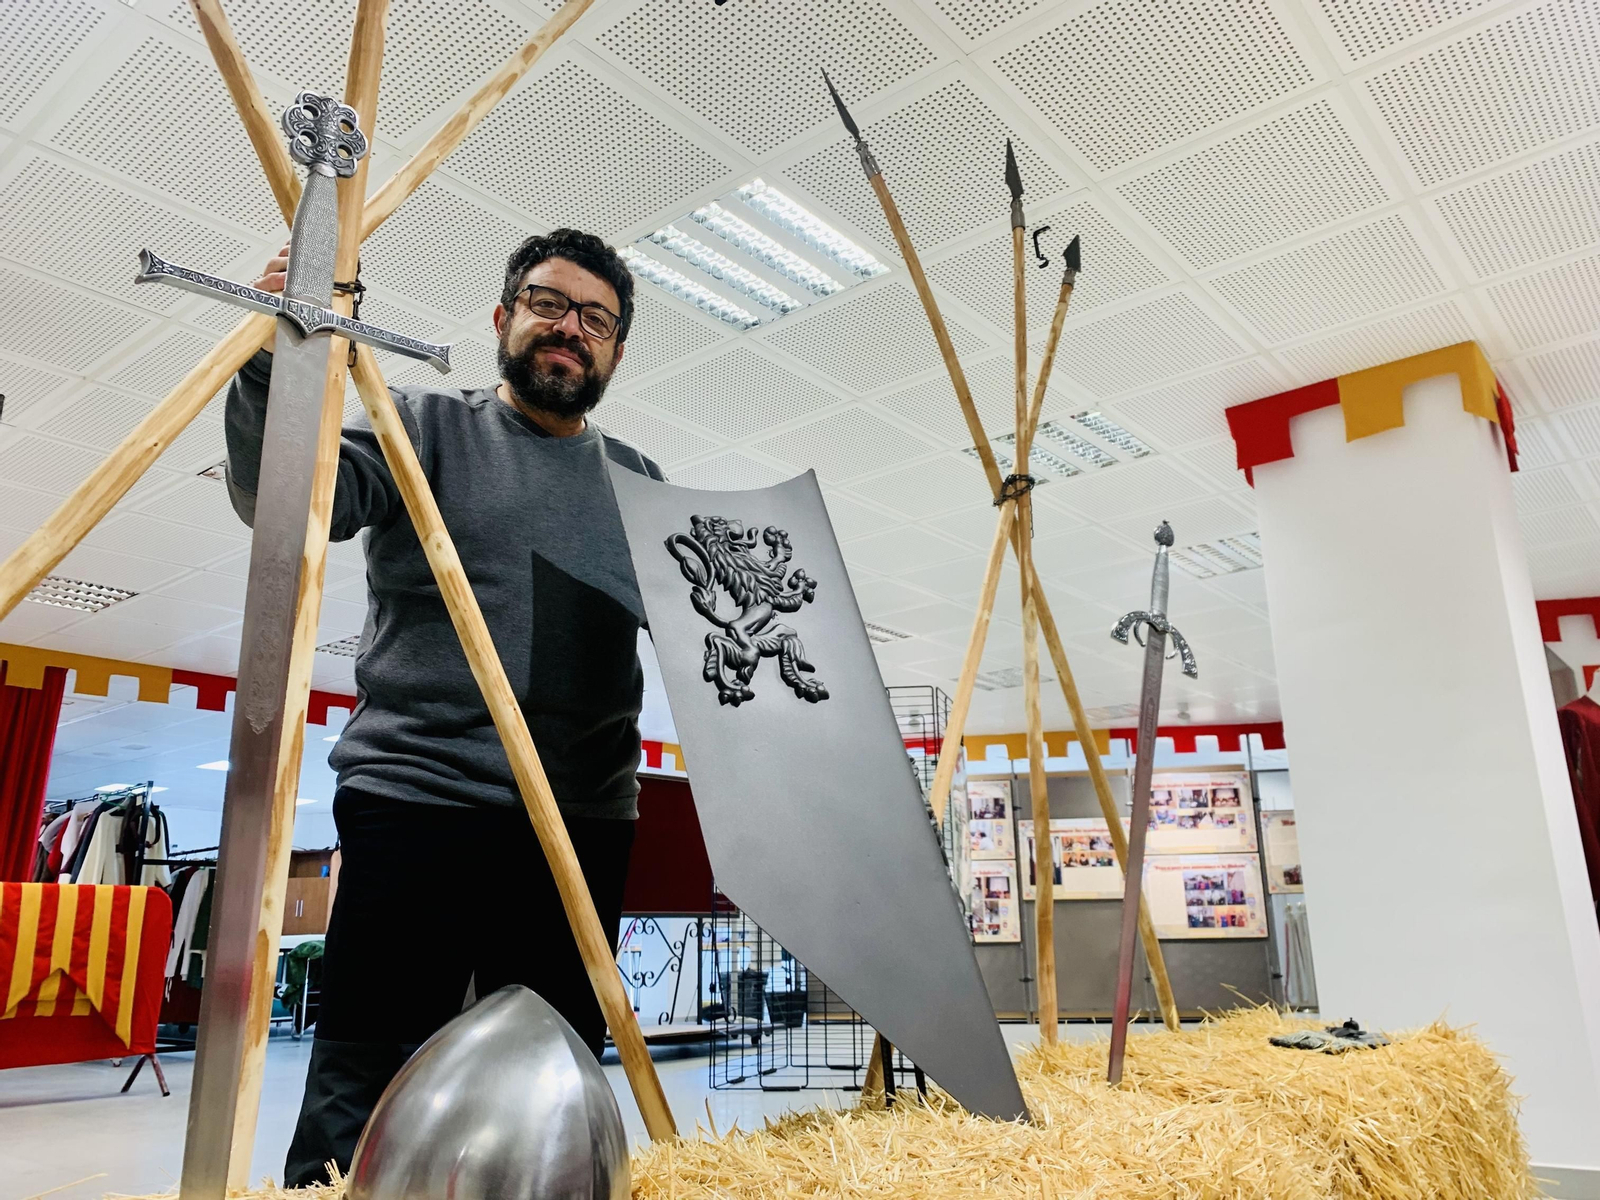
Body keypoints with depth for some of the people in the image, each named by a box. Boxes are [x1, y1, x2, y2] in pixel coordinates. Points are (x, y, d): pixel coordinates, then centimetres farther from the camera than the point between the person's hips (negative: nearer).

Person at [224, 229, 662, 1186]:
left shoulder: (637, 481, 19)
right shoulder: (430, 426, 8)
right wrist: (277, 361, -21)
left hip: (586, 822, 4)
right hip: (420, 800, -3)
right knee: (367, 1079, -2)